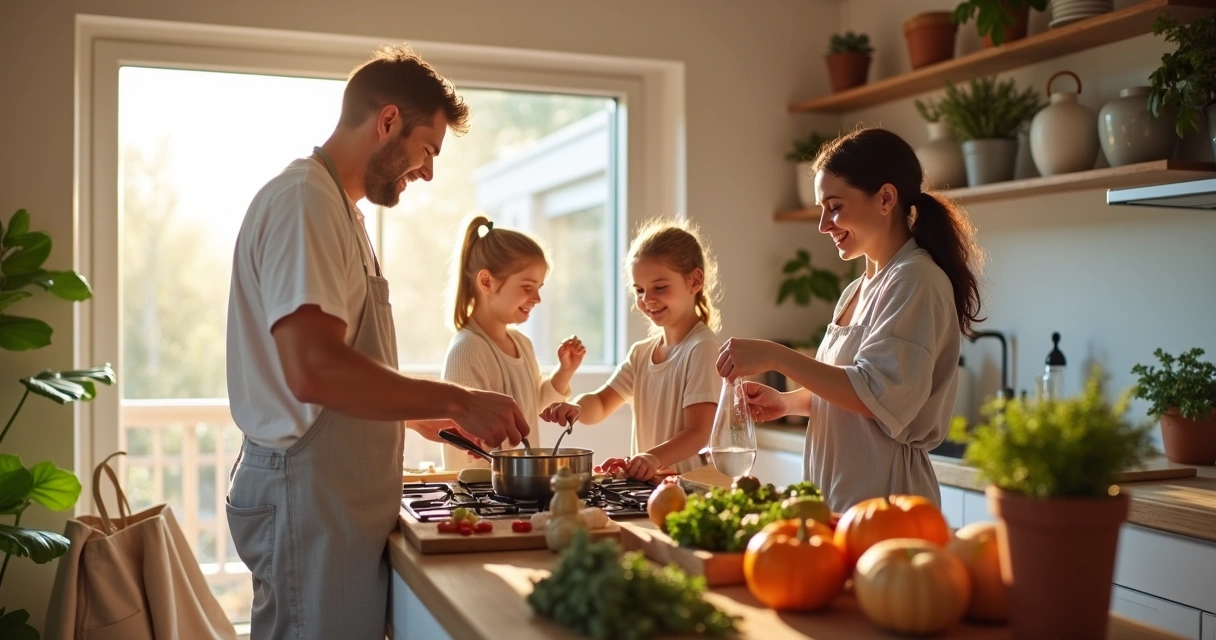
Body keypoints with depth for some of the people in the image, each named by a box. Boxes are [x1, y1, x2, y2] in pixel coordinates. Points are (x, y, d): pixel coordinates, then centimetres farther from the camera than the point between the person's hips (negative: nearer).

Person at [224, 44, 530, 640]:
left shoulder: (335, 206, 18)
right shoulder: (304, 199, -14)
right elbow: (313, 368, -27)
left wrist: (423, 414, 18)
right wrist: (456, 400, -21)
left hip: (340, 495, 10)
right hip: (310, 495, -10)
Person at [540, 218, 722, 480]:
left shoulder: (702, 348, -7)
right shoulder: (641, 353, 16)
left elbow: (698, 433, -14)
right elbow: (599, 405, 15)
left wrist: (655, 458, -32)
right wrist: (577, 408, -9)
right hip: (646, 484, 8)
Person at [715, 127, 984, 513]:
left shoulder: (915, 281, -13)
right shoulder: (856, 292, 14)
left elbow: (876, 395, -22)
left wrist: (775, 356, -24)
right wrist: (786, 402, 6)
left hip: (881, 497, -8)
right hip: (837, 495, 8)